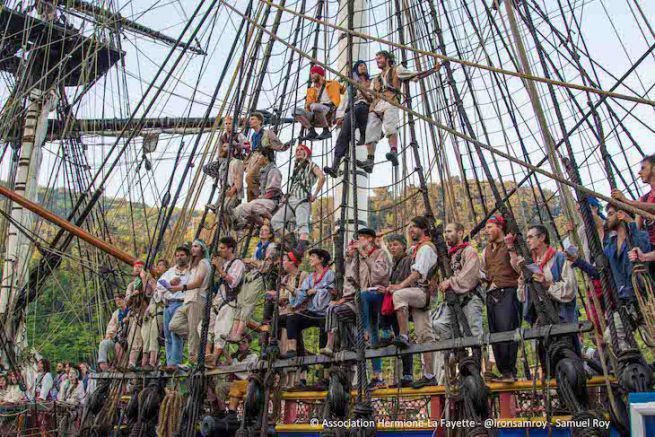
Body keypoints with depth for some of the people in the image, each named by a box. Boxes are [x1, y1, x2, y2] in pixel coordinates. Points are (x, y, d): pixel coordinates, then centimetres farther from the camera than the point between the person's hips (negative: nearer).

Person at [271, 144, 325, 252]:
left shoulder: (311, 164, 9)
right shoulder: (296, 167, 29)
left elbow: (322, 177, -9)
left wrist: (314, 195, -12)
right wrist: (287, 196, 14)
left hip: (303, 200, -8)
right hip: (291, 199, 8)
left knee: (302, 224, -21)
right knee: (275, 220, -6)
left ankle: (300, 250, -35)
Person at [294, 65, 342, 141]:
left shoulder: (331, 84, 11)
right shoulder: (312, 90, 26)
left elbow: (336, 99, 1)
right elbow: (309, 102, 16)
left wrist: (331, 106, -15)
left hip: (330, 115, -5)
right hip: (315, 117, 5)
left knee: (315, 106, -37)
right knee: (296, 111, -12)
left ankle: (326, 131, -23)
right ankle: (312, 132, -17)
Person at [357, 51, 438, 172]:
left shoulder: (396, 70, 24)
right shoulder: (375, 80, 36)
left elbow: (416, 75, 17)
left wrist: (434, 69, 9)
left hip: (390, 103, -5)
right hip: (375, 106, 5)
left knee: (390, 126, -31)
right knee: (370, 132, -13)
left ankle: (394, 153, -46)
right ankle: (370, 162, -21)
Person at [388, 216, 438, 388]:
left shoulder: (426, 248, -3)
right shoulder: (416, 248, 26)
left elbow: (418, 273, -15)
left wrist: (400, 286, -21)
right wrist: (399, 285, 10)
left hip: (423, 291, -9)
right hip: (417, 294, 9)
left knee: (398, 295, -34)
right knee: (425, 336, 5)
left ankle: (403, 336, -31)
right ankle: (429, 375, 6)